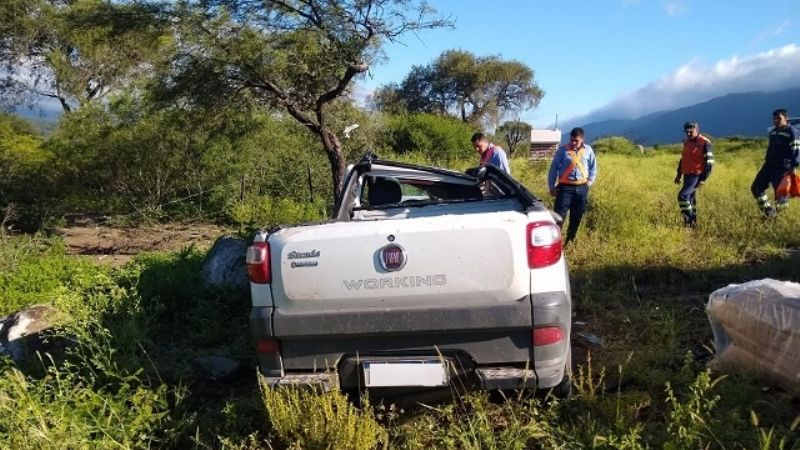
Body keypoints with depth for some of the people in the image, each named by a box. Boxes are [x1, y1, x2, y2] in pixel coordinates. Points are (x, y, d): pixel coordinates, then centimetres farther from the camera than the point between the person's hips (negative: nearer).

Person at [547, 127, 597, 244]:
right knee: (559, 215, -10)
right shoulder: (562, 150, -4)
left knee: (576, 216, 11)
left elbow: (593, 167, 18)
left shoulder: (588, 150, 5)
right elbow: (554, 168, 0)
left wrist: (590, 181, 6)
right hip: (565, 187, -3)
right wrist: (551, 186, -3)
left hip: (582, 188, 3)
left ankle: (570, 240, 24)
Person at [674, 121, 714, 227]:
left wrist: (703, 179, -18)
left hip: (696, 175, -8)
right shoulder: (686, 142, 12)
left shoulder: (704, 143, -12)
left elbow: (709, 162, -13)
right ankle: (693, 222, 21)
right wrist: (678, 174, 21)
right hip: (687, 175, 8)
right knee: (690, 198, 12)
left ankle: (689, 220, -11)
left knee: (683, 196, -19)